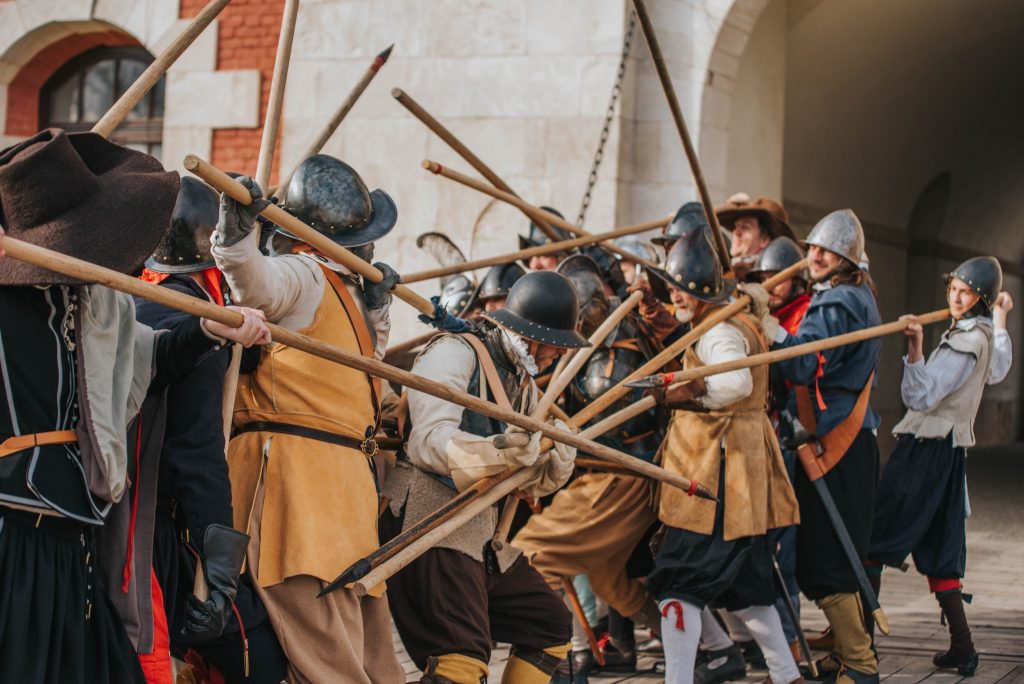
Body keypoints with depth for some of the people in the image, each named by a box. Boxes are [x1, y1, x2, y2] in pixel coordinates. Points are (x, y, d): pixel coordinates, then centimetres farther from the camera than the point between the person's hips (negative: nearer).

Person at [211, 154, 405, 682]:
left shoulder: (340, 284, 21)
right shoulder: (301, 276, -8)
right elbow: (255, 283, -31)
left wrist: (375, 309, 17)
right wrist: (236, 234, -51)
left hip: (342, 479, 10)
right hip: (297, 474, -10)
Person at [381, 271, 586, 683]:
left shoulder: (524, 383, 18)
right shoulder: (454, 354, -9)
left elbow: (525, 482, 15)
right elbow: (428, 441, -24)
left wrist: (555, 466, -8)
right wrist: (498, 451, -40)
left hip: (485, 536, 9)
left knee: (551, 627, 14)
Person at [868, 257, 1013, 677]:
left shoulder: (968, 340, -16)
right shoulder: (985, 334, 12)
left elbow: (920, 397, -25)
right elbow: (997, 370, 37)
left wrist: (915, 349, -37)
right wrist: (1001, 319, 42)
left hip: (925, 450, -9)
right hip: (950, 449, 9)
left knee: (875, 540, -4)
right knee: (937, 552, 10)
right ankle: (961, 648, 6)